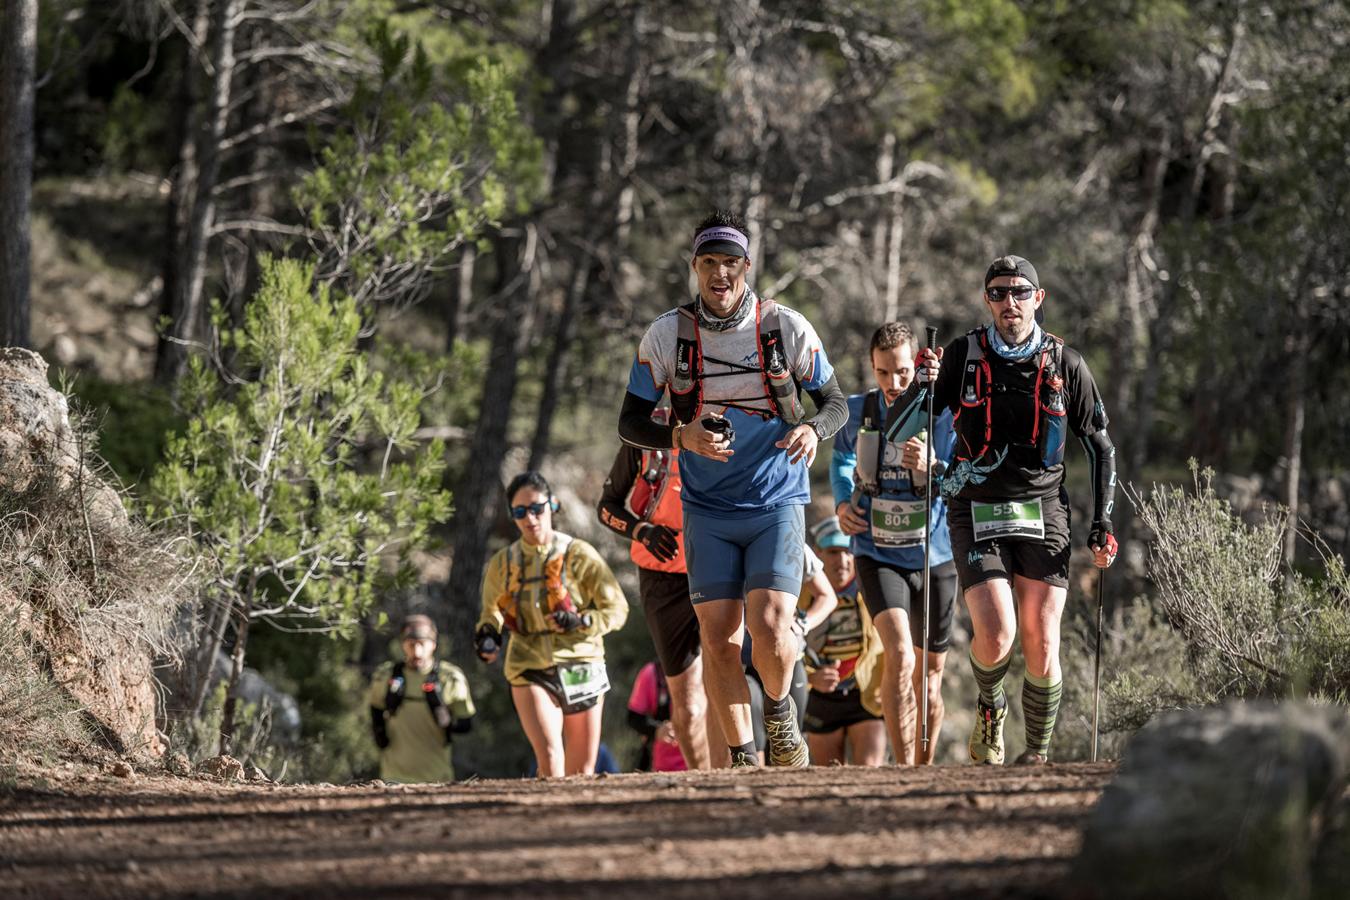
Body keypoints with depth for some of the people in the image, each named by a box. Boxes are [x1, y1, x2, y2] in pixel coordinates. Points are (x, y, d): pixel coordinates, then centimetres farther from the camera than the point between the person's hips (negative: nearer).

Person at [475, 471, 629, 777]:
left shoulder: (579, 555, -2)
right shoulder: (502, 564, 6)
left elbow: (617, 609, -1)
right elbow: (492, 610, 22)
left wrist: (581, 623, -19)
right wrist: (487, 633, 0)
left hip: (580, 666, 0)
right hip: (530, 669, 0)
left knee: (582, 772, 5)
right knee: (549, 757, -22)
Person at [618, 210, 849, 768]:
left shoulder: (787, 328, -4)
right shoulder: (667, 335, -4)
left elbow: (835, 402, 7)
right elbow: (631, 423, 3)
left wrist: (814, 429, -16)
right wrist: (683, 437, -17)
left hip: (778, 503, -1)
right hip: (708, 511, 1)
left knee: (769, 626, -17)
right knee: (718, 636, -5)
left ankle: (779, 707, 15)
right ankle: (742, 758, 8)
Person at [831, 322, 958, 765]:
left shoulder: (943, 416, -12)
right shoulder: (856, 412, -4)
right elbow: (841, 458, 19)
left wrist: (932, 467, -35)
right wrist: (842, 503, 3)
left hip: (934, 557, 1)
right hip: (878, 555, -1)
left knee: (929, 676, 11)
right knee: (900, 655, -23)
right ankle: (904, 771, -22)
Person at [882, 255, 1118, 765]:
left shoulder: (1065, 364, 2)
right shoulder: (963, 356, -1)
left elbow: (1099, 447, 11)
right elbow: (896, 431, -2)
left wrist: (1102, 525, 4)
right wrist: (923, 385, -21)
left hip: (1042, 513, 1)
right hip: (977, 515, -1)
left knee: (1041, 646, -5)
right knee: (996, 636, -16)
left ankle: (1038, 754, 12)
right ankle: (990, 708, 16)